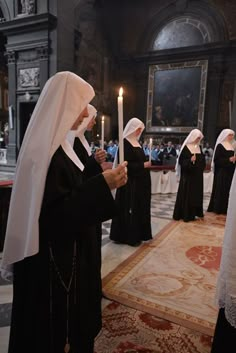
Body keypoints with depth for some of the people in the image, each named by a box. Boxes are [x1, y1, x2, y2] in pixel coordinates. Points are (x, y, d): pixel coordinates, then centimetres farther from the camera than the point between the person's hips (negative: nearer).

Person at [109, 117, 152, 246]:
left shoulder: (137, 142, 14)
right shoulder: (125, 143, -13)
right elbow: (125, 164, -19)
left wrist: (147, 163, 5)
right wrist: (143, 165, -20)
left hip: (140, 181, 9)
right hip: (130, 182, -9)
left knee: (140, 207, 13)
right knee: (130, 208, -1)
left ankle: (137, 234, 25)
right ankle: (129, 236, 10)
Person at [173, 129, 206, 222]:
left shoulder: (199, 147, 11)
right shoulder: (186, 147, -8)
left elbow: (202, 159, 18)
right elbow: (181, 161, -13)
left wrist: (201, 168, 2)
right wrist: (190, 160, -28)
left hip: (198, 174, 7)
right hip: (188, 174, -7)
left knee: (197, 193, 10)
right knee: (187, 194, -4)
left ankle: (195, 212, 21)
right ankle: (185, 214, 3)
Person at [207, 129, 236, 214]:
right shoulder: (220, 146, -8)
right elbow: (216, 160, -14)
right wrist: (229, 159, -20)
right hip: (222, 172, -7)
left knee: (228, 190, 7)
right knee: (221, 190, -3)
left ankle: (225, 208, 14)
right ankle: (218, 208, 5)